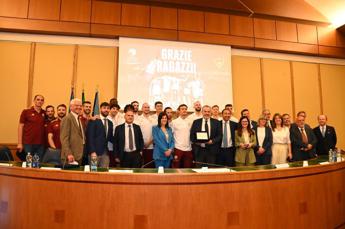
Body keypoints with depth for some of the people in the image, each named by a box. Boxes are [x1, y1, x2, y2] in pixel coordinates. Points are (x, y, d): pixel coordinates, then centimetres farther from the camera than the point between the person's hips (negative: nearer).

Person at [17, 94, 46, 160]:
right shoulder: (26, 112, 0)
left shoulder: (45, 113, 7)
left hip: (41, 144, 2)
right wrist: (20, 143, -5)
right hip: (28, 143, -2)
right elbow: (20, 127, 0)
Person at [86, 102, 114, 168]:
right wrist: (92, 152, -16)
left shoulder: (110, 123, 15)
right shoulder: (93, 121, -4)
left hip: (105, 153, 5)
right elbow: (90, 137, -9)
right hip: (95, 152, -5)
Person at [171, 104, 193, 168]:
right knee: (176, 168, 3)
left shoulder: (190, 122, 8)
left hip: (188, 149, 3)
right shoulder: (174, 122, 0)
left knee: (187, 169, 8)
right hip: (178, 148, -3)